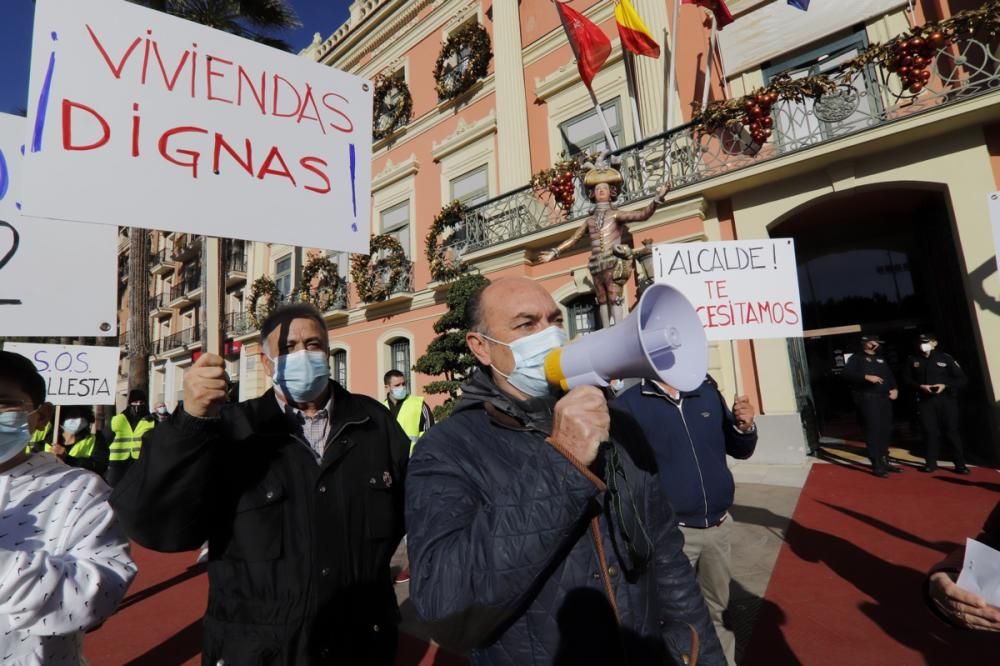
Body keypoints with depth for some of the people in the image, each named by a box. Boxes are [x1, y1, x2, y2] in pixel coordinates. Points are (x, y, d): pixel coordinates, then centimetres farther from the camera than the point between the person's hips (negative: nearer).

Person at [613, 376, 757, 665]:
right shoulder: (629, 404, -15)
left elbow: (739, 450, 11)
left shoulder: (707, 392, 1)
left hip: (719, 525, 5)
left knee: (715, 612, 23)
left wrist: (744, 428, -8)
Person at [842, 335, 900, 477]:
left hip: (885, 398, 7)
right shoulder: (856, 358, 1)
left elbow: (890, 375, 24)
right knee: (873, 430, -9)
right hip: (867, 398, -7)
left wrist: (895, 388, 6)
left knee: (885, 431, 10)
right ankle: (877, 465, -7)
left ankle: (885, 461, 22)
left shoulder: (880, 359, 22)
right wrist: (866, 377, -24)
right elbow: (847, 374, -13)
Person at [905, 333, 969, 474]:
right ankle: (930, 463, 10)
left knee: (952, 431, 2)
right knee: (930, 431, 2)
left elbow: (962, 379, 2)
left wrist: (945, 386, -14)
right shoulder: (913, 361, 6)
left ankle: (960, 464, 11)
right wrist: (920, 386, -9)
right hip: (925, 400, 1)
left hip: (946, 399, -1)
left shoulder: (945, 358, 0)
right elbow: (908, 380, 10)